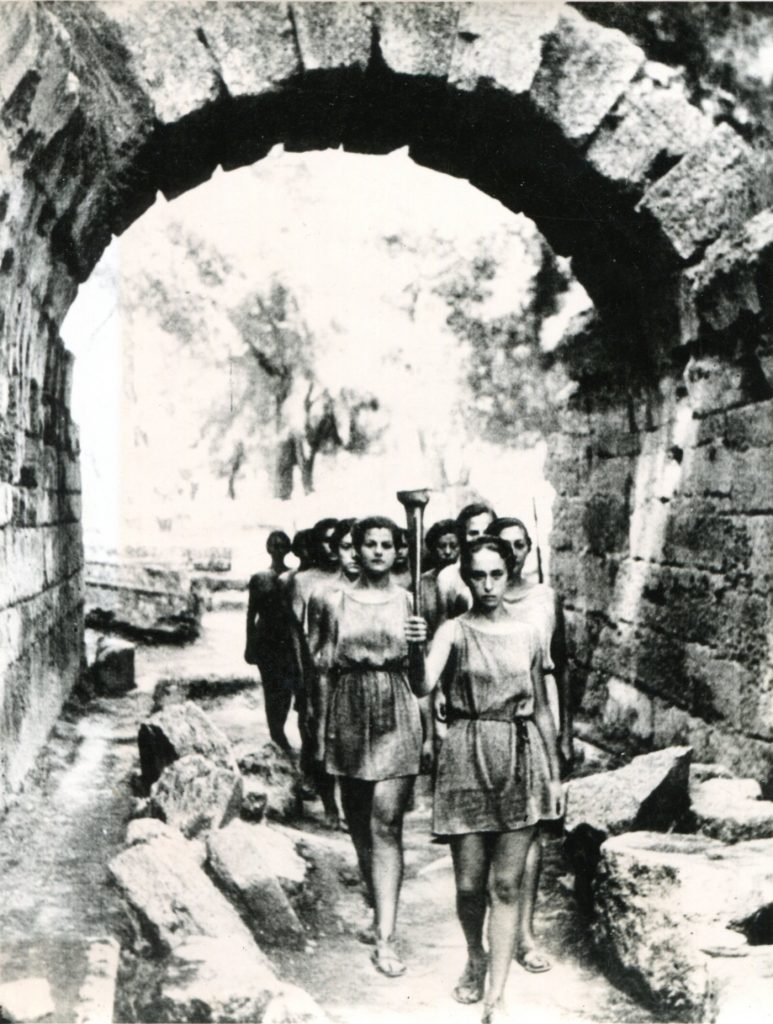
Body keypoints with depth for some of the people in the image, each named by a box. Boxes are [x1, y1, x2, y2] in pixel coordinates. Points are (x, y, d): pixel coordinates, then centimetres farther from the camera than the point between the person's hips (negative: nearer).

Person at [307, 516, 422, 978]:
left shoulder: (408, 601, 4)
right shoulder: (333, 601, 5)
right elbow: (322, 666, 7)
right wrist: (322, 726, 4)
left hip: (396, 715, -2)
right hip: (349, 711, 2)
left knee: (386, 823, -8)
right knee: (359, 821, 11)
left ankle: (385, 937, -8)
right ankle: (377, 904, 31)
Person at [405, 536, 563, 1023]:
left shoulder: (527, 635, 5)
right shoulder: (454, 631, -3)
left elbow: (541, 708, 12)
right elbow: (423, 686, -20)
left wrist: (555, 774, 12)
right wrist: (412, 649, -39)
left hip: (521, 759, 2)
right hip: (467, 758, -1)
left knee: (508, 883, 3)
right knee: (469, 883, 5)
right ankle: (475, 959, 35)